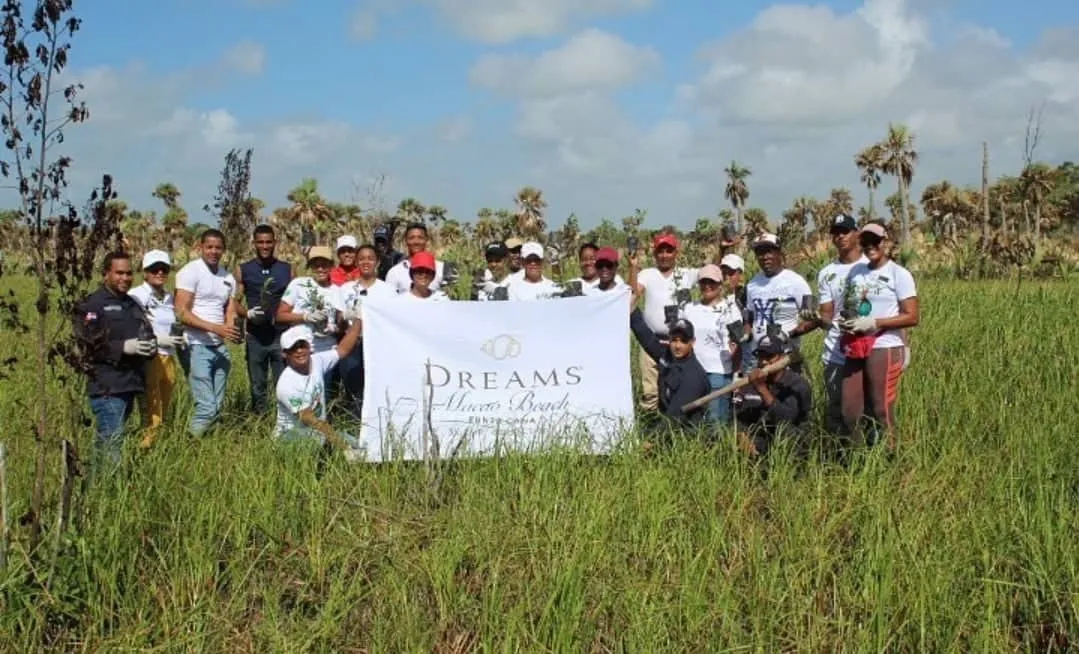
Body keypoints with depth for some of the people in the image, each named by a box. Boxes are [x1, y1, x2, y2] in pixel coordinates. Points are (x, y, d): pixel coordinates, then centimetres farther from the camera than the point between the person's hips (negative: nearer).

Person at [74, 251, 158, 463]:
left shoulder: (132, 304, 21)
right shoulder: (92, 304, -6)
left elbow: (147, 333, 30)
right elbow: (87, 344, -14)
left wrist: (150, 346, 6)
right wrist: (123, 347, -20)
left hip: (131, 385, 8)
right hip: (107, 388, -8)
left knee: (105, 442, 11)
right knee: (112, 440, -12)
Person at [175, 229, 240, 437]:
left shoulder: (228, 277, 12)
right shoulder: (190, 272, -8)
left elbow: (230, 312, 12)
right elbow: (182, 313, -14)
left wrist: (233, 330, -12)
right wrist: (215, 328, -24)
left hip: (220, 347, 7)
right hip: (198, 347, -7)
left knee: (216, 406, 8)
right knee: (207, 407, -12)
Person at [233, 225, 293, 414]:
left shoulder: (287, 270, 6)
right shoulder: (243, 270, 5)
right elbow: (234, 302, 3)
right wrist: (247, 313, -16)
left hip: (282, 336, -1)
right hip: (256, 337, 1)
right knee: (258, 388, 9)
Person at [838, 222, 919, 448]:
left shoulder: (899, 274, -4)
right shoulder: (856, 271, 13)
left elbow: (912, 317, -9)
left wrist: (873, 323, -15)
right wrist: (845, 320, 1)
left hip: (885, 349, -6)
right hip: (855, 350, 6)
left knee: (882, 412, -3)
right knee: (850, 411, 3)